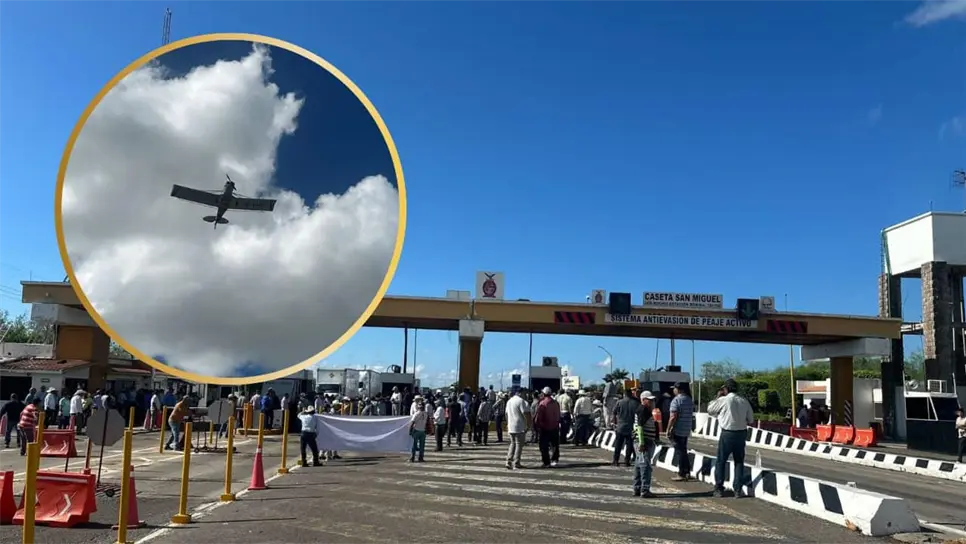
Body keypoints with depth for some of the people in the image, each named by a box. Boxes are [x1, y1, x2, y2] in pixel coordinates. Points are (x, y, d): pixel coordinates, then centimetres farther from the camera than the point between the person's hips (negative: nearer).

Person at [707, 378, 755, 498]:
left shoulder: (723, 400, -10)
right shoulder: (744, 401, 3)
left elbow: (710, 410, 4)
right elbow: (751, 420, 7)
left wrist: (718, 397, 11)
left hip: (727, 434, -4)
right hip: (741, 433, 4)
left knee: (721, 461, 7)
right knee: (739, 462, 12)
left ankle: (719, 489, 9)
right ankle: (738, 490, 12)